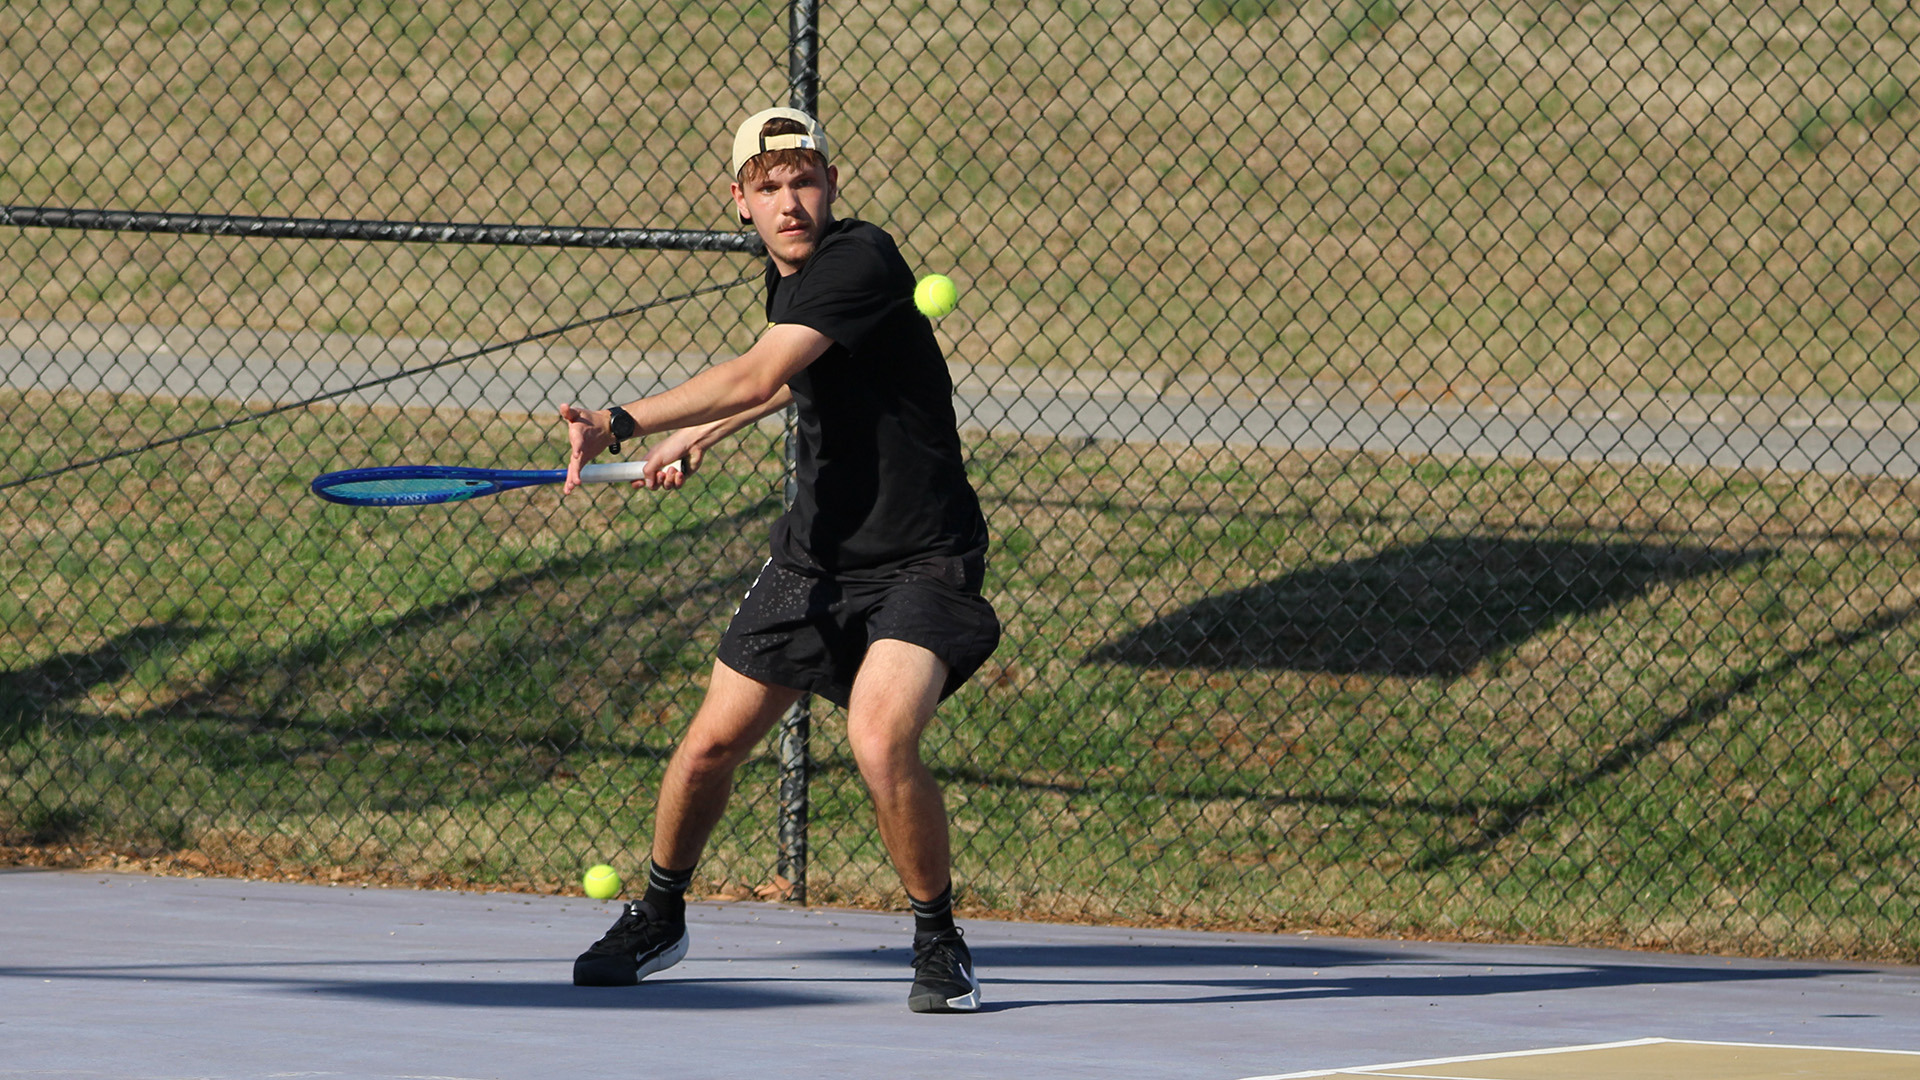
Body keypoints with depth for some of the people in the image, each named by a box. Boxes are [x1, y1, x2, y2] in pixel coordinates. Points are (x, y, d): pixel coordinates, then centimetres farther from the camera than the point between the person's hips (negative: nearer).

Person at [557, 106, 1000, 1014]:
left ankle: (939, 941, -8)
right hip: (816, 556, 8)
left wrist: (623, 423, -37)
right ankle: (656, 919, 33)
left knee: (880, 739, -29)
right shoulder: (787, 275, 6)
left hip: (919, 561, -8)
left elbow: (757, 376, -32)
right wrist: (700, 436, 26)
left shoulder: (860, 261, -21)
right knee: (710, 746, 7)